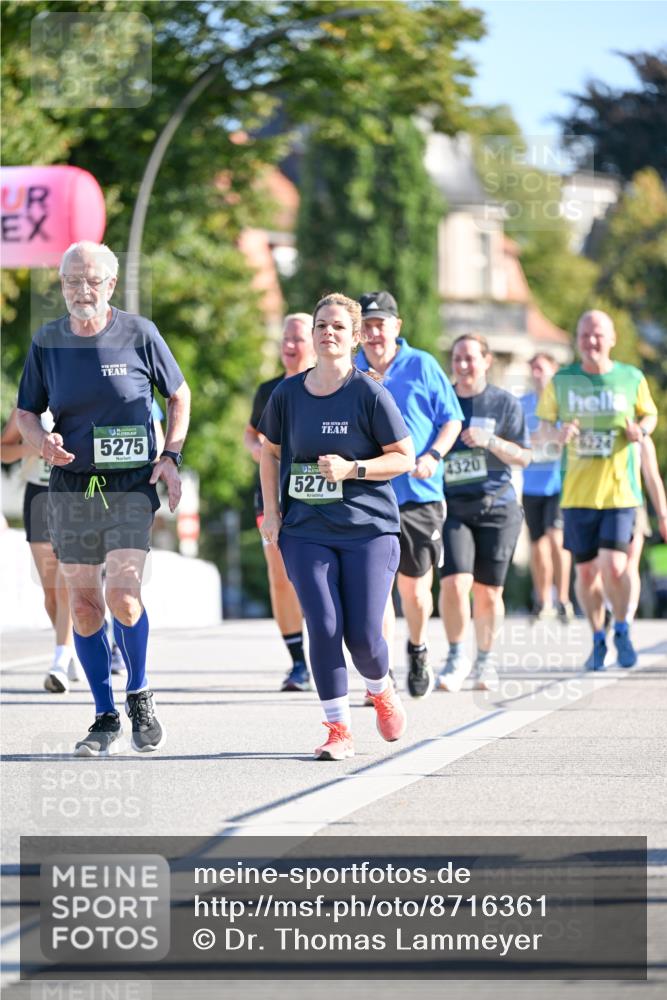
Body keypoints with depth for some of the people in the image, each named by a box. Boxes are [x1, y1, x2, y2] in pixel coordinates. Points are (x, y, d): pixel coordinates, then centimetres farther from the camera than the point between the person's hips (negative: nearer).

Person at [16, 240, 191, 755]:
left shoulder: (139, 333, -4)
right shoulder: (47, 341, 3)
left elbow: (179, 395, 10)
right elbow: (26, 412, 12)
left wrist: (171, 456, -2)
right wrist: (43, 441, -10)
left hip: (131, 486, -3)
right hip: (71, 489, 3)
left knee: (123, 596, -17)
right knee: (84, 606, 4)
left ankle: (140, 696, 7)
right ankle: (106, 719, 16)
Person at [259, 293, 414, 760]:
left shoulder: (369, 393, -6)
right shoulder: (287, 393, 4)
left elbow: (404, 458, -3)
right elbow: (270, 451, 18)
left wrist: (352, 469, -16)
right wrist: (271, 511, 10)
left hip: (369, 529, -2)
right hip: (306, 532, 2)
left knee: (363, 634, -6)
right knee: (324, 626, -10)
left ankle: (381, 691, 28)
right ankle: (339, 729, 2)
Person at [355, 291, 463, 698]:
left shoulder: (422, 366, 1)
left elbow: (452, 419, 4)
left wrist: (433, 455, -12)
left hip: (418, 496, -1)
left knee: (414, 588, 5)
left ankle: (418, 650, 33)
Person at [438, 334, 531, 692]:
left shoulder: (505, 403, 5)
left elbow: (524, 456, 1)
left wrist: (490, 440, -13)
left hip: (496, 506, 0)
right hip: (452, 507, 0)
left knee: (488, 592, 3)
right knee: (454, 583, -17)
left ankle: (485, 659, 21)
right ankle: (456, 656, 0)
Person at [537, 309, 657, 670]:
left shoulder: (631, 378, 1)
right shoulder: (561, 381, 2)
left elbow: (650, 413, 16)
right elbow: (545, 424, 12)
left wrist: (641, 429, -7)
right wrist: (558, 433, -11)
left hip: (619, 488, -2)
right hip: (577, 491, 2)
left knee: (614, 566, -14)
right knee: (586, 571, 6)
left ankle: (622, 630, 12)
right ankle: (598, 640, 26)